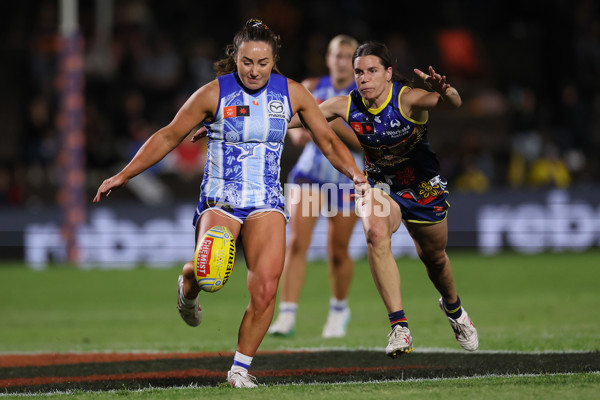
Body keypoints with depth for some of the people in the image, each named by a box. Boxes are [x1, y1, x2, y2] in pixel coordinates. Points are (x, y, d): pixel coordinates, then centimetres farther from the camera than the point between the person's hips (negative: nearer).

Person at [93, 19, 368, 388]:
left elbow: (328, 141, 11)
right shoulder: (215, 93, -4)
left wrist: (356, 174, -6)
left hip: (266, 202, 2)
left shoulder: (292, 93, 3)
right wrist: (123, 176, 2)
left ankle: (241, 368, 0)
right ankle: (188, 290, 14)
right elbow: (169, 137, 4)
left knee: (265, 288, -18)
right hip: (219, 200, -2)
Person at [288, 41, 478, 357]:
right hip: (379, 185, 1)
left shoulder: (408, 99, -27)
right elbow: (296, 117, -8)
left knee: (434, 258, 17)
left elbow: (453, 103, -45)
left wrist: (443, 92, -69)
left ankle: (453, 308, 54)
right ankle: (399, 328, -31)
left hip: (423, 186, -1)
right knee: (376, 233, -31)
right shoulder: (347, 106, -16)